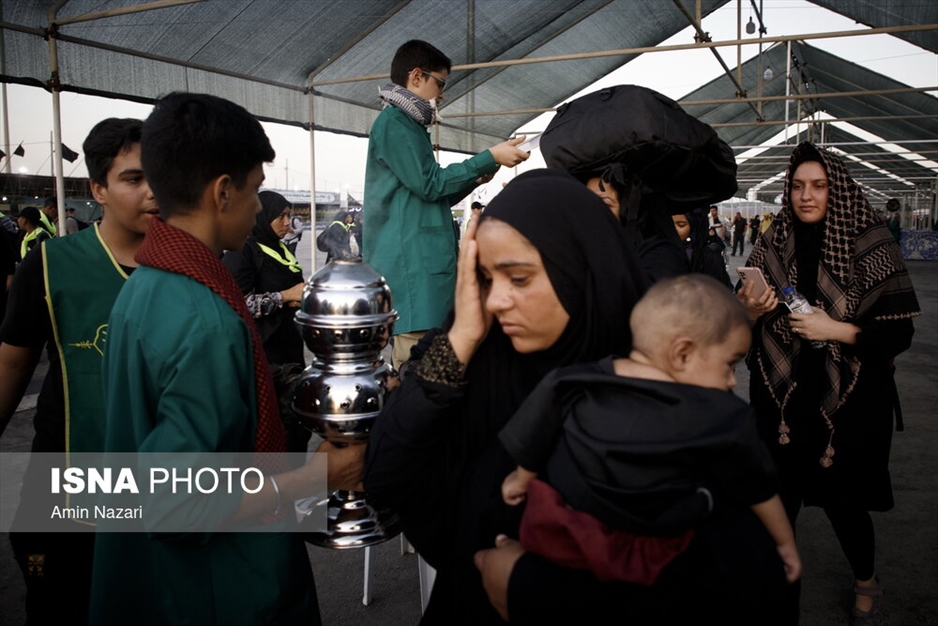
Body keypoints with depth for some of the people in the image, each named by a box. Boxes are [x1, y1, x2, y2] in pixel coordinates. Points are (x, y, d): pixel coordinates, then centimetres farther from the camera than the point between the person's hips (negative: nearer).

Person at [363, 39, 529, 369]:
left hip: (426, 263, 10)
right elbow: (429, 183, -14)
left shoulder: (408, 125, 24)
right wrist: (490, 157, -9)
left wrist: (474, 179, 17)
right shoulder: (393, 123, -7)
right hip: (411, 264, -10)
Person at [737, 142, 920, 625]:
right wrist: (749, 312, -14)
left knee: (843, 500, 9)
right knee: (779, 495, 10)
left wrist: (835, 330, -19)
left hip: (847, 404, -2)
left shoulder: (870, 249, -8)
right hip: (781, 400, 3)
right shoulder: (770, 248, 1)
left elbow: (899, 332, -8)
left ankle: (866, 584, 40)